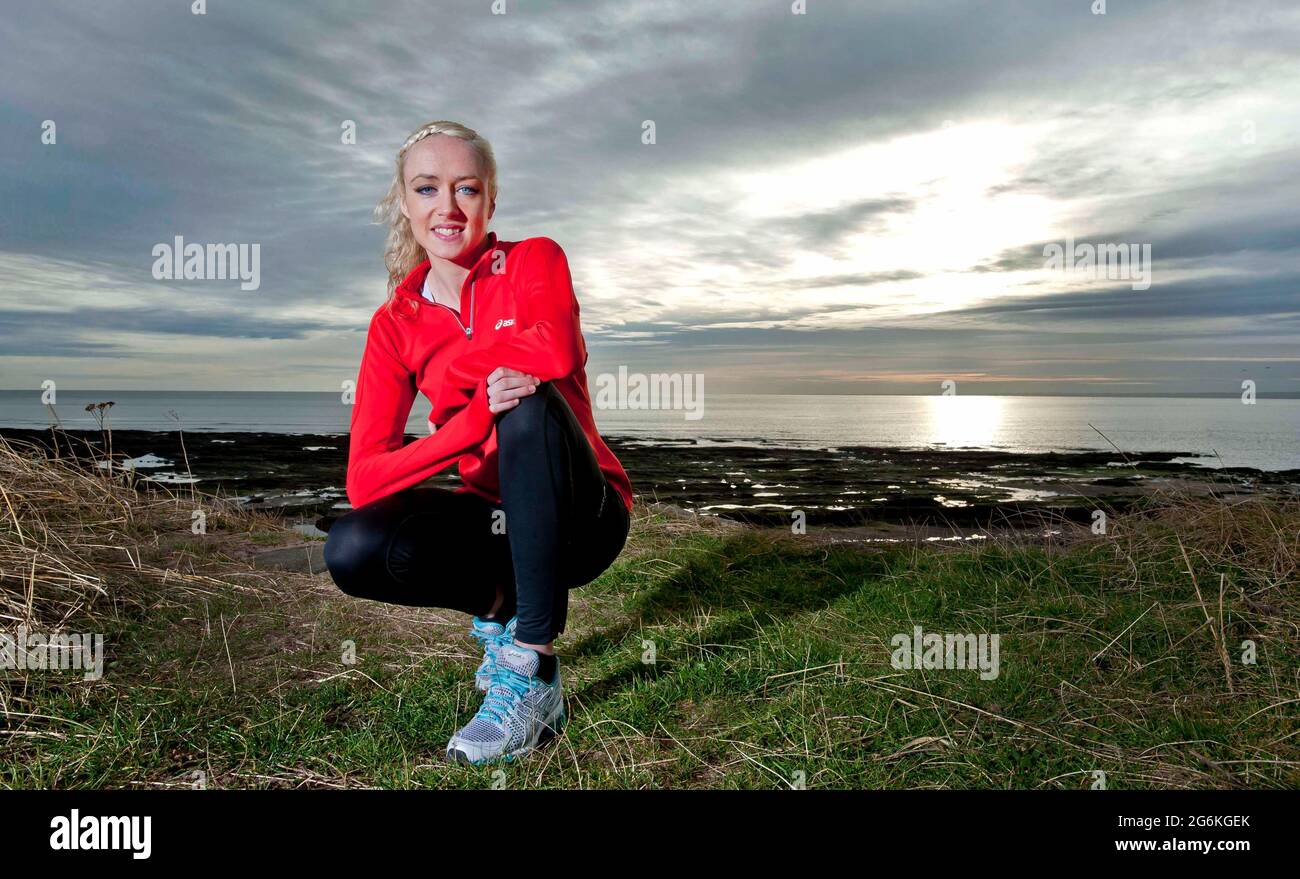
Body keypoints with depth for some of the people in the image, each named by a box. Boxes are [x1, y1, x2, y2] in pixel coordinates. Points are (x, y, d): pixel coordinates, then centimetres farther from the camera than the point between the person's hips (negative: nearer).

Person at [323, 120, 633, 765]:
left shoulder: (534, 260, -6)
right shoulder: (395, 323, 0)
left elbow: (555, 350, -32)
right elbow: (363, 480, -13)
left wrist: (442, 366, -15)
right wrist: (472, 420, -29)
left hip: (582, 518, -2)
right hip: (498, 518, 3)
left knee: (530, 406, -32)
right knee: (352, 552, -23)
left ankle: (533, 676, -26)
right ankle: (498, 602, 7)